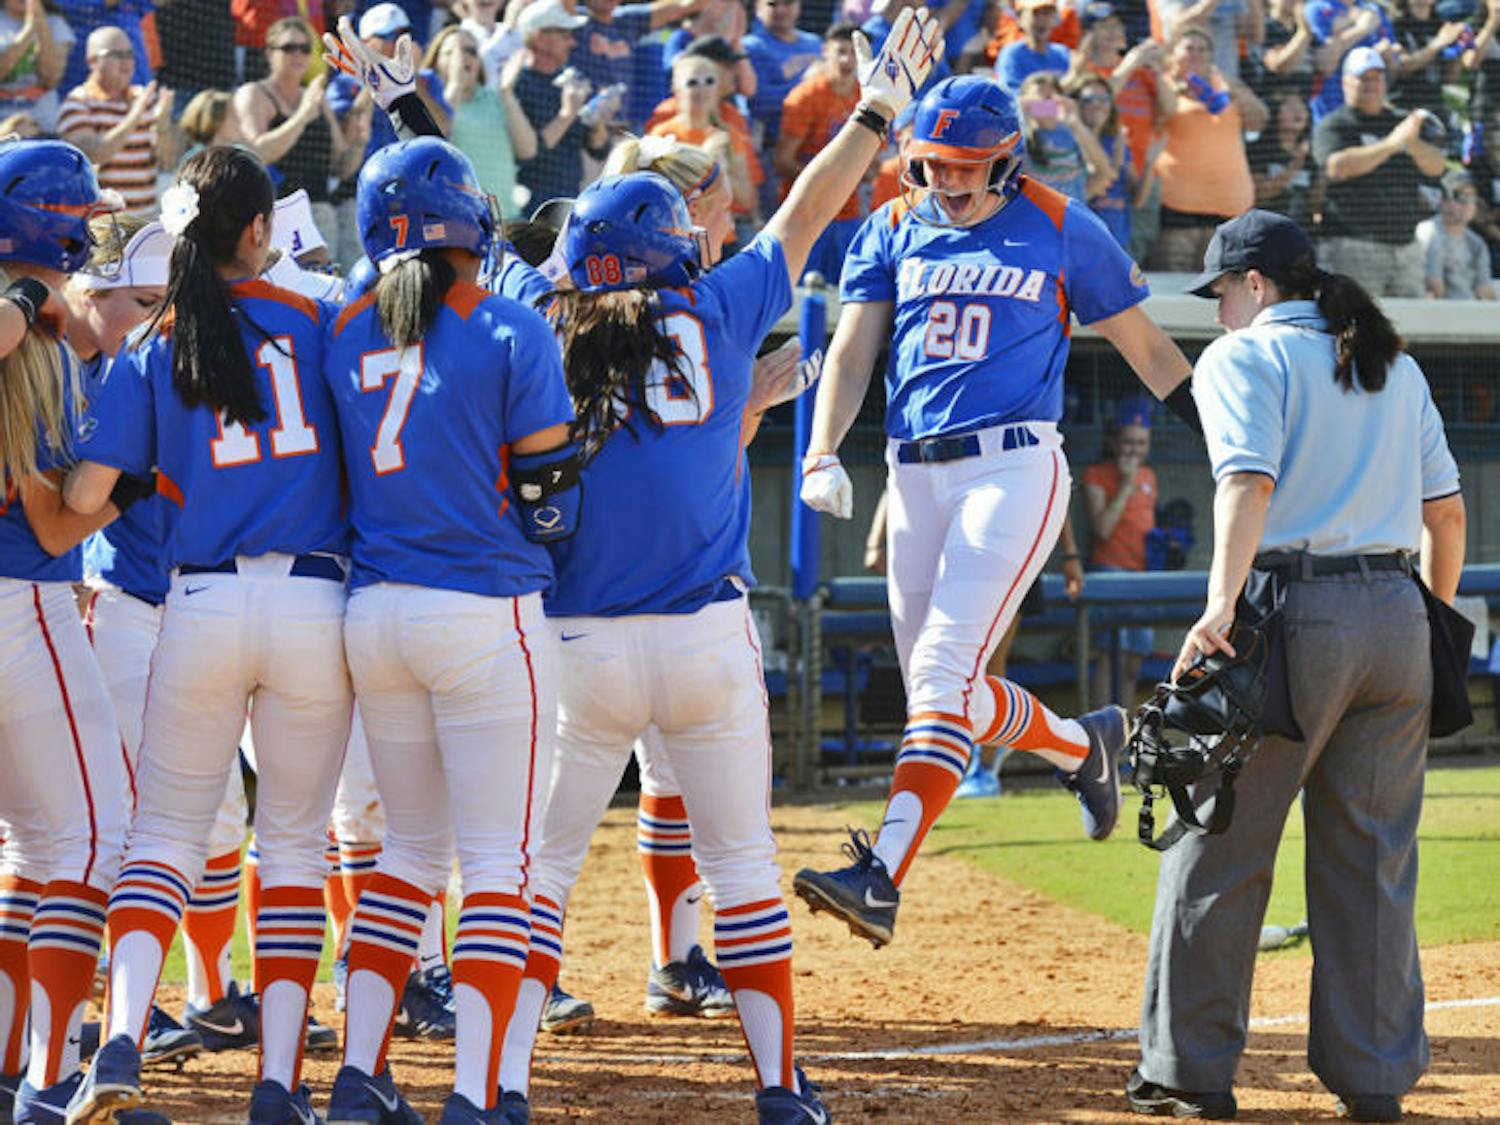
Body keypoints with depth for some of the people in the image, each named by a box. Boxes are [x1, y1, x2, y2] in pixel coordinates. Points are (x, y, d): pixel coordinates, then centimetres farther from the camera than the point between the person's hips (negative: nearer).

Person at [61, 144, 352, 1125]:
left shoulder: (156, 349, 4)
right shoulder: (314, 325, 4)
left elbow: (85, 495, -3)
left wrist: (142, 487, 19)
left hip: (203, 603, 0)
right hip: (316, 603, 0)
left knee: (166, 833, 11)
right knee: (295, 844, 10)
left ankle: (123, 1038, -10)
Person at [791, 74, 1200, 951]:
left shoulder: (1059, 229, 3)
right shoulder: (893, 230, 12)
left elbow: (1144, 344, 10)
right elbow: (852, 352, 6)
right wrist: (822, 454, -10)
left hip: (1015, 467, -5)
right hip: (915, 476, 5)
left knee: (945, 673, -18)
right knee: (943, 692, 8)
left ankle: (883, 878, -27)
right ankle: (1085, 744, 36)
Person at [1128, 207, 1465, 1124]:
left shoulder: (1243, 357, 0)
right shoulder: (1396, 368, 19)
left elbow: (1249, 481, -16)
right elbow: (1446, 509, 16)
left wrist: (1222, 604, -26)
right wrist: (1436, 620, 26)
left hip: (1293, 611, -6)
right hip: (1398, 617, 6)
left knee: (1222, 843, 3)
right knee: (1374, 856, 10)